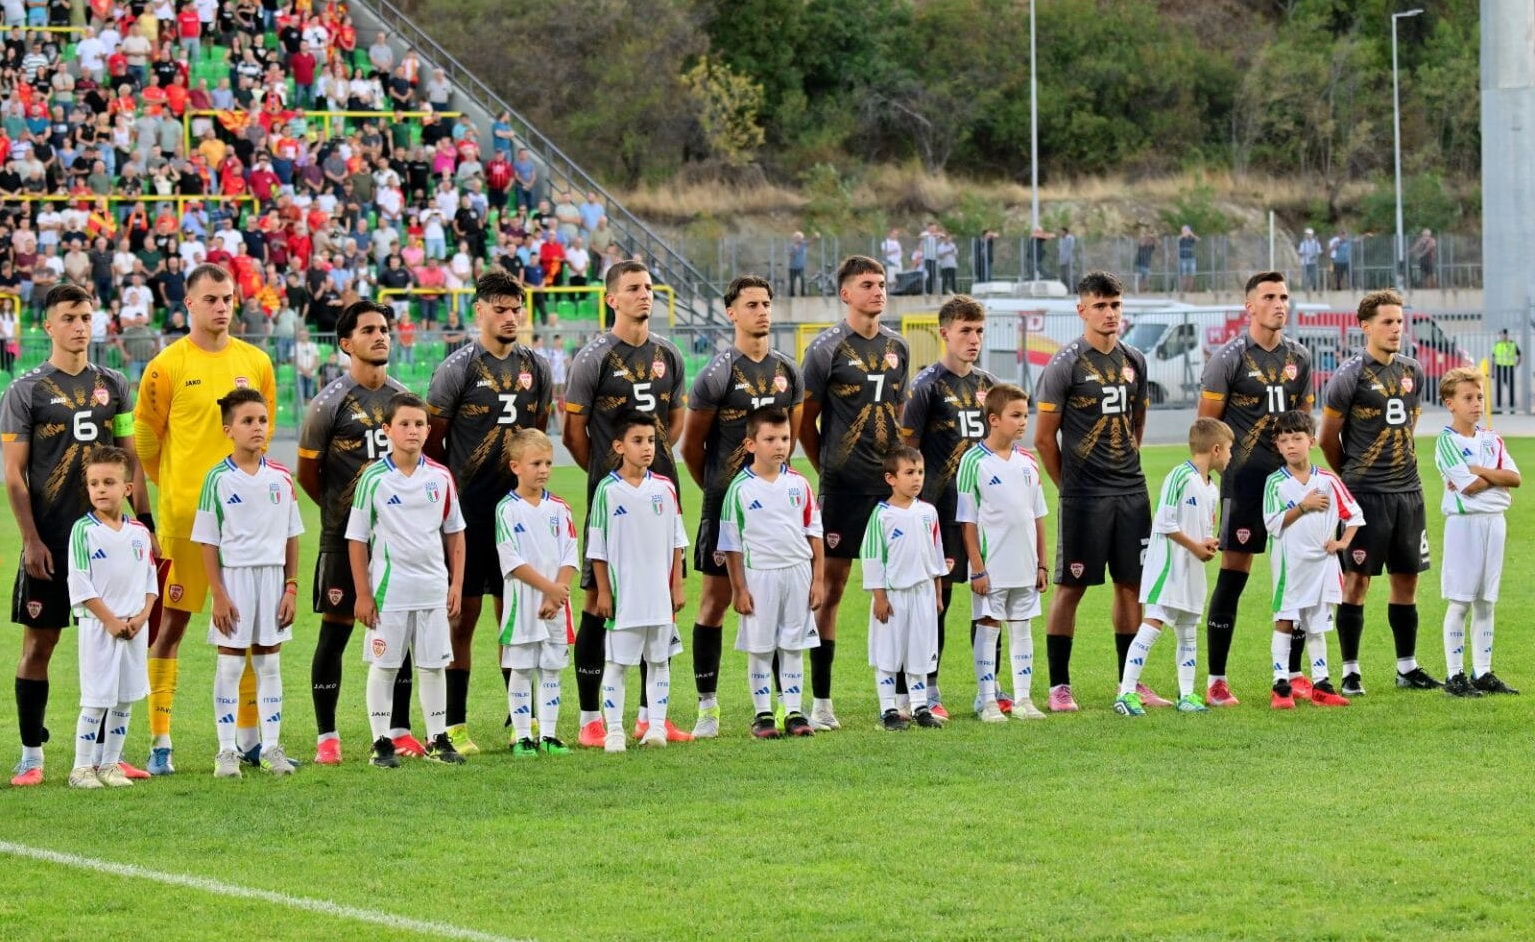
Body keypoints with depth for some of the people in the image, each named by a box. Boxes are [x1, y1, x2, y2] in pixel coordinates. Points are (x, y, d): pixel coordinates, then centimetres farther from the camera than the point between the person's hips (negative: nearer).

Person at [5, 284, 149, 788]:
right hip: (51, 539, -4)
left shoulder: (113, 385, 10)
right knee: (39, 642, -1)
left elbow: (131, 460, 13)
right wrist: (31, 541, -12)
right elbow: (14, 474, -4)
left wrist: (146, 524, 5)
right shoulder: (26, 391, -2)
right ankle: (31, 755, 5)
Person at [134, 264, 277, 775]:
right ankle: (160, 742, 0)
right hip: (184, 515, -4)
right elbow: (145, 439, 2)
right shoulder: (168, 366, -5)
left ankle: (249, 736, 16)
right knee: (171, 621, -3)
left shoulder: (255, 363, 7)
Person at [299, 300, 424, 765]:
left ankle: (400, 730, 15)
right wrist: (341, 509, 7)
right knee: (336, 629, -1)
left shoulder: (402, 396, 8)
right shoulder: (330, 403, -7)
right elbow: (308, 471, 0)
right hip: (345, 535, -5)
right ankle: (327, 737, 4)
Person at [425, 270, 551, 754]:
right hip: (469, 512, -4)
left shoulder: (535, 368, 9)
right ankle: (454, 725, 0)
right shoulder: (458, 368, -6)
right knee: (462, 615, -3)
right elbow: (432, 441, -3)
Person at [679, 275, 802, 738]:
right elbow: (691, 444, 0)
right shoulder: (718, 374, -7)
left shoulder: (788, 372, 8)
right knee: (716, 599, -3)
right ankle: (707, 706, 1)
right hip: (726, 503, -4)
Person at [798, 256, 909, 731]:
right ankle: (820, 701, 1)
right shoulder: (827, 349, -4)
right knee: (831, 587, -3)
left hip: (891, 483, 5)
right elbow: (806, 422, 1)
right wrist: (829, 470, 5)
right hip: (844, 488, -5)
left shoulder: (896, 347, 12)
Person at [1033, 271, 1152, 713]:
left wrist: (1126, 468, 14)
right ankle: (1058, 686, 2)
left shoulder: (1133, 361, 10)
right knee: (1071, 586, -2)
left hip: (1131, 491, 6)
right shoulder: (1066, 365, -7)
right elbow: (1044, 436, -4)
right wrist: (1069, 485, 0)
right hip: (1084, 496, -6)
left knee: (1131, 583, 8)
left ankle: (1131, 682, 16)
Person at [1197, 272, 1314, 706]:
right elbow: (1207, 424, -3)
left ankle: (1294, 674, 14)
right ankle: (1216, 681, 0)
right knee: (1232, 576, -5)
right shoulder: (1230, 358, -5)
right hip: (1245, 478, -5)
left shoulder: (1299, 359, 11)